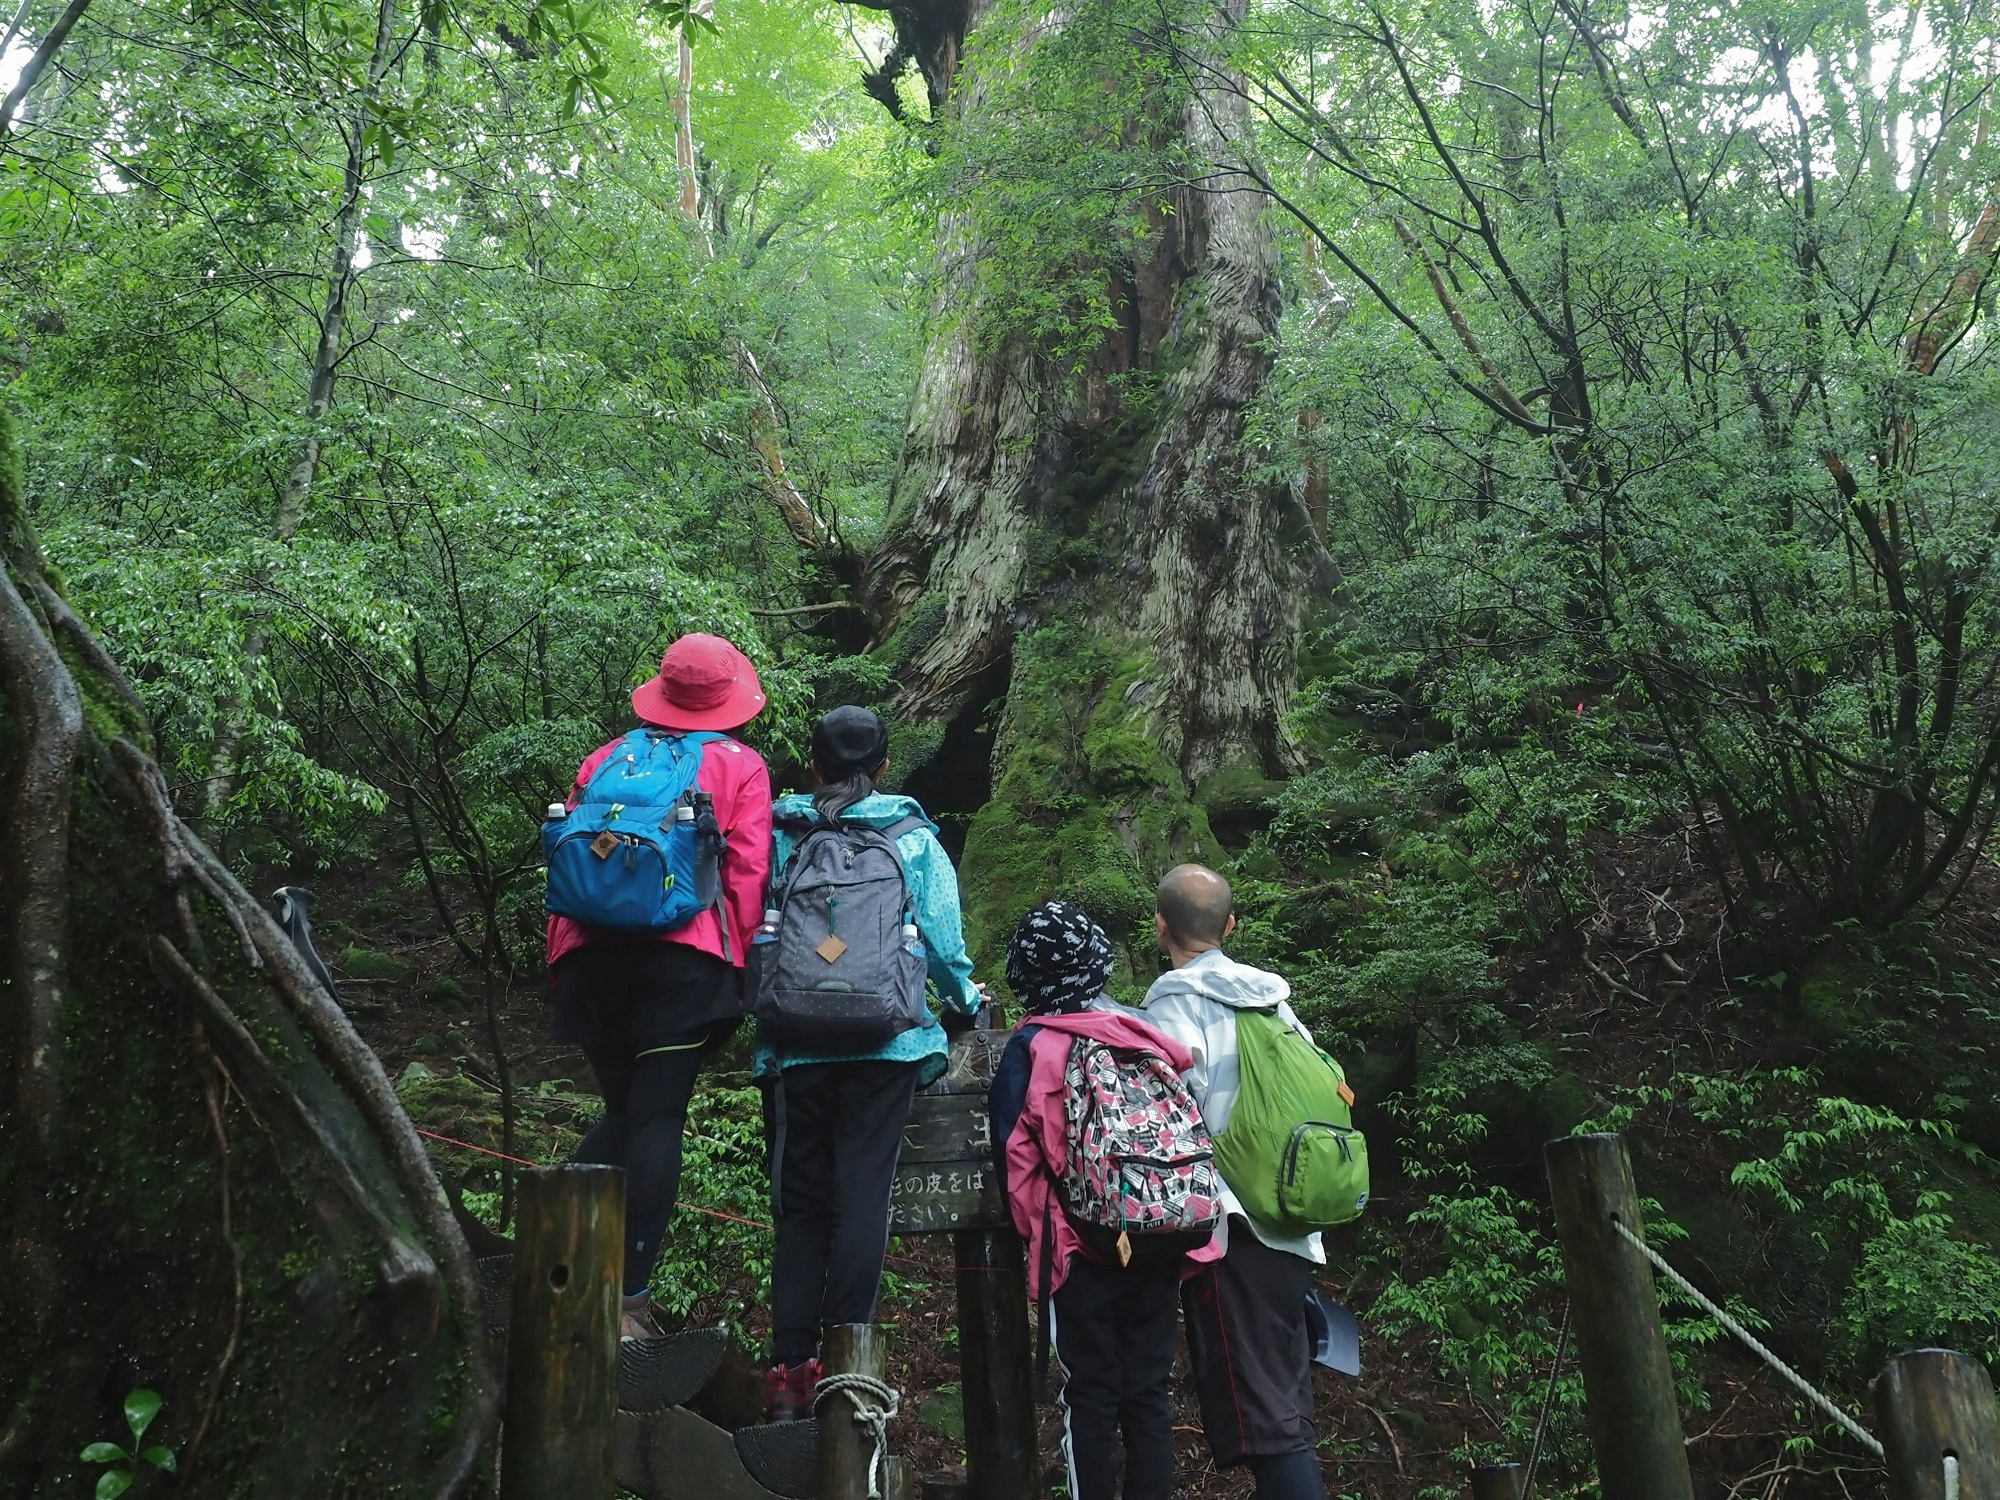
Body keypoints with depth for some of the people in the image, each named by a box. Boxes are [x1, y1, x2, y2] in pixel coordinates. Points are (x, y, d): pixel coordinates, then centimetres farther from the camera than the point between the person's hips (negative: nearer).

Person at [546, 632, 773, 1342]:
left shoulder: (605, 759, 16)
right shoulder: (741, 765, 7)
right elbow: (748, 871, -2)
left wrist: (560, 957, 17)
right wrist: (737, 963, 3)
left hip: (592, 956, 4)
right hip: (685, 960, -4)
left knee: (622, 1113, 19)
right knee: (657, 1123, -1)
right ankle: (628, 1296, -2)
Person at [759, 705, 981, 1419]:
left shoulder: (780, 833, 7)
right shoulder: (914, 839, 4)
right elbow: (943, 940, 4)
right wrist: (965, 1000, 22)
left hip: (796, 1040, 2)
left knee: (799, 1201, 9)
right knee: (862, 1195, -1)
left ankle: (790, 1365, 8)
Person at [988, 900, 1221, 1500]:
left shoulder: (1029, 1050, -8)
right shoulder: (1147, 1034, 4)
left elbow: (1014, 1158, -6)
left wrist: (1031, 1233, 10)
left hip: (1082, 1248, -4)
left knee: (1090, 1398, 8)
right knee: (1149, 1391, 13)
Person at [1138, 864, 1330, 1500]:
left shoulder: (1174, 1003, -8)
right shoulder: (1272, 999, 12)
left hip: (1231, 1232, -7)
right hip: (1292, 1231, 7)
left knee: (1264, 1423, -4)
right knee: (1288, 1409, 14)